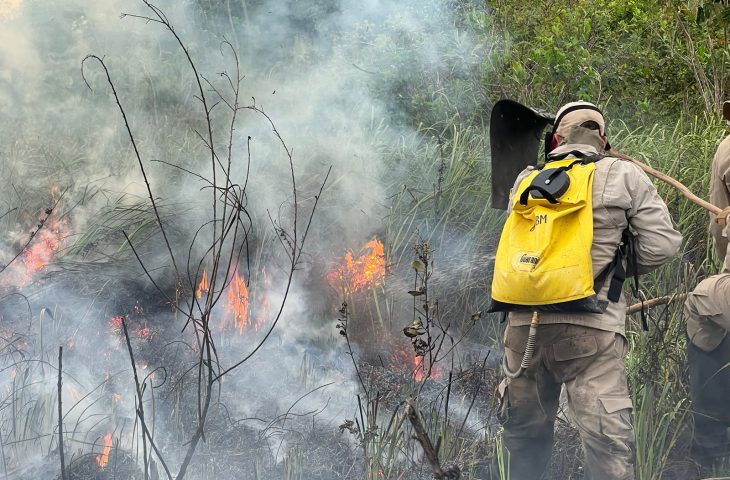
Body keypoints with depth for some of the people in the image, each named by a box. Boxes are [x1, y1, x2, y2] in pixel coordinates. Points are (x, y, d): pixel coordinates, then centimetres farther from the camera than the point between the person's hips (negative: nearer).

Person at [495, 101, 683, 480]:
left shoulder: (526, 180, 12)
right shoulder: (625, 176, 4)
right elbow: (662, 243, 1)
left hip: (523, 322, 4)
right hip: (590, 325, -4)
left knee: (523, 431, 19)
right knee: (606, 437, -4)